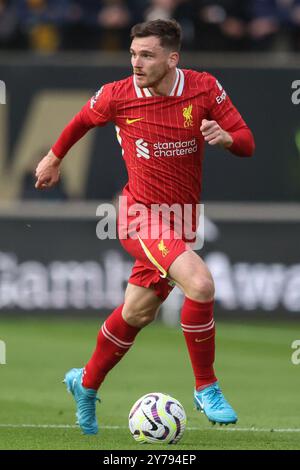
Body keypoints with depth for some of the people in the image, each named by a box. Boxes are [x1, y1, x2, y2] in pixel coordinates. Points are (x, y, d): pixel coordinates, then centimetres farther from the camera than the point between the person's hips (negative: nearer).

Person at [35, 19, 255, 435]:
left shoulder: (204, 88, -6)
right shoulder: (118, 96, -9)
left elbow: (246, 143, -3)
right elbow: (82, 120, 13)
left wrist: (225, 136, -25)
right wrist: (54, 158, 25)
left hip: (181, 220, 4)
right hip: (141, 215, -4)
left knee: (138, 312, 15)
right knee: (200, 284, -26)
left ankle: (87, 384, 39)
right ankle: (206, 389, -11)